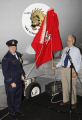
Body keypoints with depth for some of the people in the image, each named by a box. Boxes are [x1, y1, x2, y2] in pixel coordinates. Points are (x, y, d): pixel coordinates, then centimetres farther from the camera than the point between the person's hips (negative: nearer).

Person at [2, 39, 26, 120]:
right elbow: (5, 72, -18)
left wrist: (22, 74, 6)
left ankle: (17, 110, 42)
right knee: (11, 98, 9)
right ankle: (12, 113, 29)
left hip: (19, 81, 7)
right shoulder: (6, 58, -19)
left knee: (19, 96, 21)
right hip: (10, 83, -7)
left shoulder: (18, 55, 2)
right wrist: (11, 82, -18)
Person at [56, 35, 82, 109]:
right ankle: (65, 100, 31)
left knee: (72, 86, -1)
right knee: (64, 86, 15)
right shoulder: (65, 49, 10)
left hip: (71, 70, -6)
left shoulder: (76, 50, -6)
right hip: (63, 69, 6)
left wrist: (76, 72, -17)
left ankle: (73, 102, 13)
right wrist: (56, 66, 5)